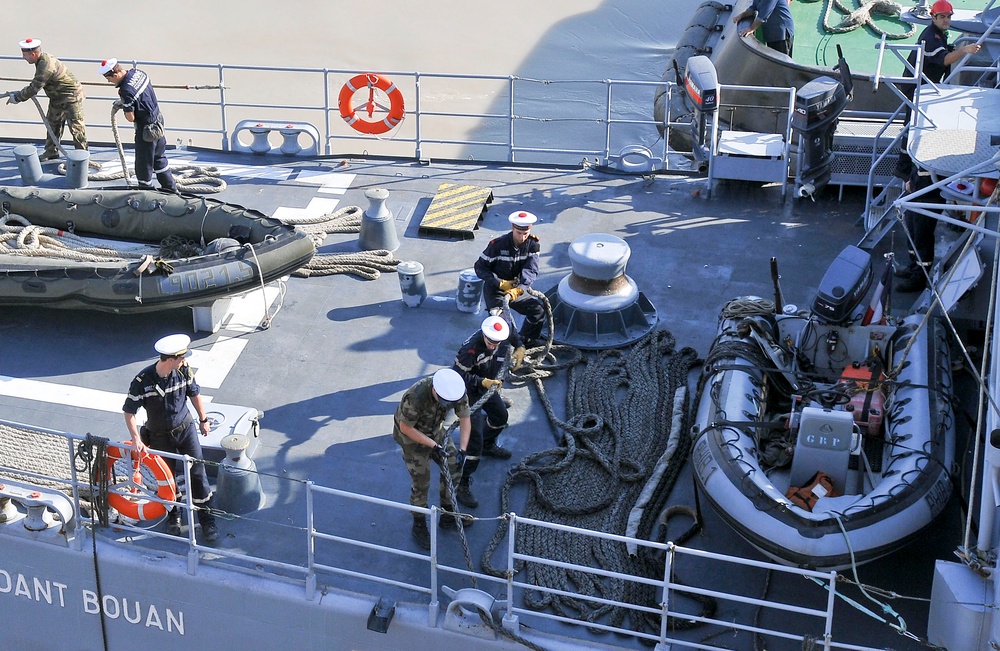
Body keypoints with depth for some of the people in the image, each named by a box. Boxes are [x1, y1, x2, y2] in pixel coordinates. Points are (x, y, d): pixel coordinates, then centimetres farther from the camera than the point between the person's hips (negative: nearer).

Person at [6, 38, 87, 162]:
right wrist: (19, 93, 3)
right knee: (52, 123, 17)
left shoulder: (46, 67, -32)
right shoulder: (43, 58, -1)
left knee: (75, 126, -4)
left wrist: (17, 97, -15)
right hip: (57, 98, 11)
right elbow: (35, 85, 10)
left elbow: (34, 88, -27)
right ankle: (51, 152, 29)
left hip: (71, 97, -11)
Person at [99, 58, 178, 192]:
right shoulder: (137, 72, -3)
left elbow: (130, 118, -21)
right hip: (158, 119, 9)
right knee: (159, 157, 24)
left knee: (144, 164, 8)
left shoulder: (126, 91, -29)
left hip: (146, 128, -9)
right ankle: (170, 187, 34)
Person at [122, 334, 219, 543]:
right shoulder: (143, 381, -24)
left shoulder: (184, 370, -15)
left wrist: (203, 420, 11)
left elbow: (195, 394, 3)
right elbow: (129, 411, -16)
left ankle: (207, 518, 15)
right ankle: (173, 516, 35)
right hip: (160, 436, -2)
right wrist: (136, 439, -23)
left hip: (186, 429, 2)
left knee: (198, 473, 3)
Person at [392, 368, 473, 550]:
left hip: (435, 429, 6)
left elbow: (465, 419, -11)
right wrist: (434, 446, -27)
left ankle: (447, 515, 27)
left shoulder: (457, 391, -25)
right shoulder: (415, 397, -41)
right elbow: (406, 428, -27)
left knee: (454, 466, 7)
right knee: (421, 481, -3)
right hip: (411, 434, -6)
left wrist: (462, 449, -21)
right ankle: (419, 526, 18)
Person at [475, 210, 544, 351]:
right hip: (495, 290, -4)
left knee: (539, 309, -7)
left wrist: (519, 288, -38)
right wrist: (500, 283, -23)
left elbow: (531, 270, -20)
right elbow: (480, 268, -13)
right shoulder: (498, 245, -20)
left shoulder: (532, 244, -10)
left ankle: (526, 339, 12)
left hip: (515, 289, 4)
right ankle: (518, 345, -15)